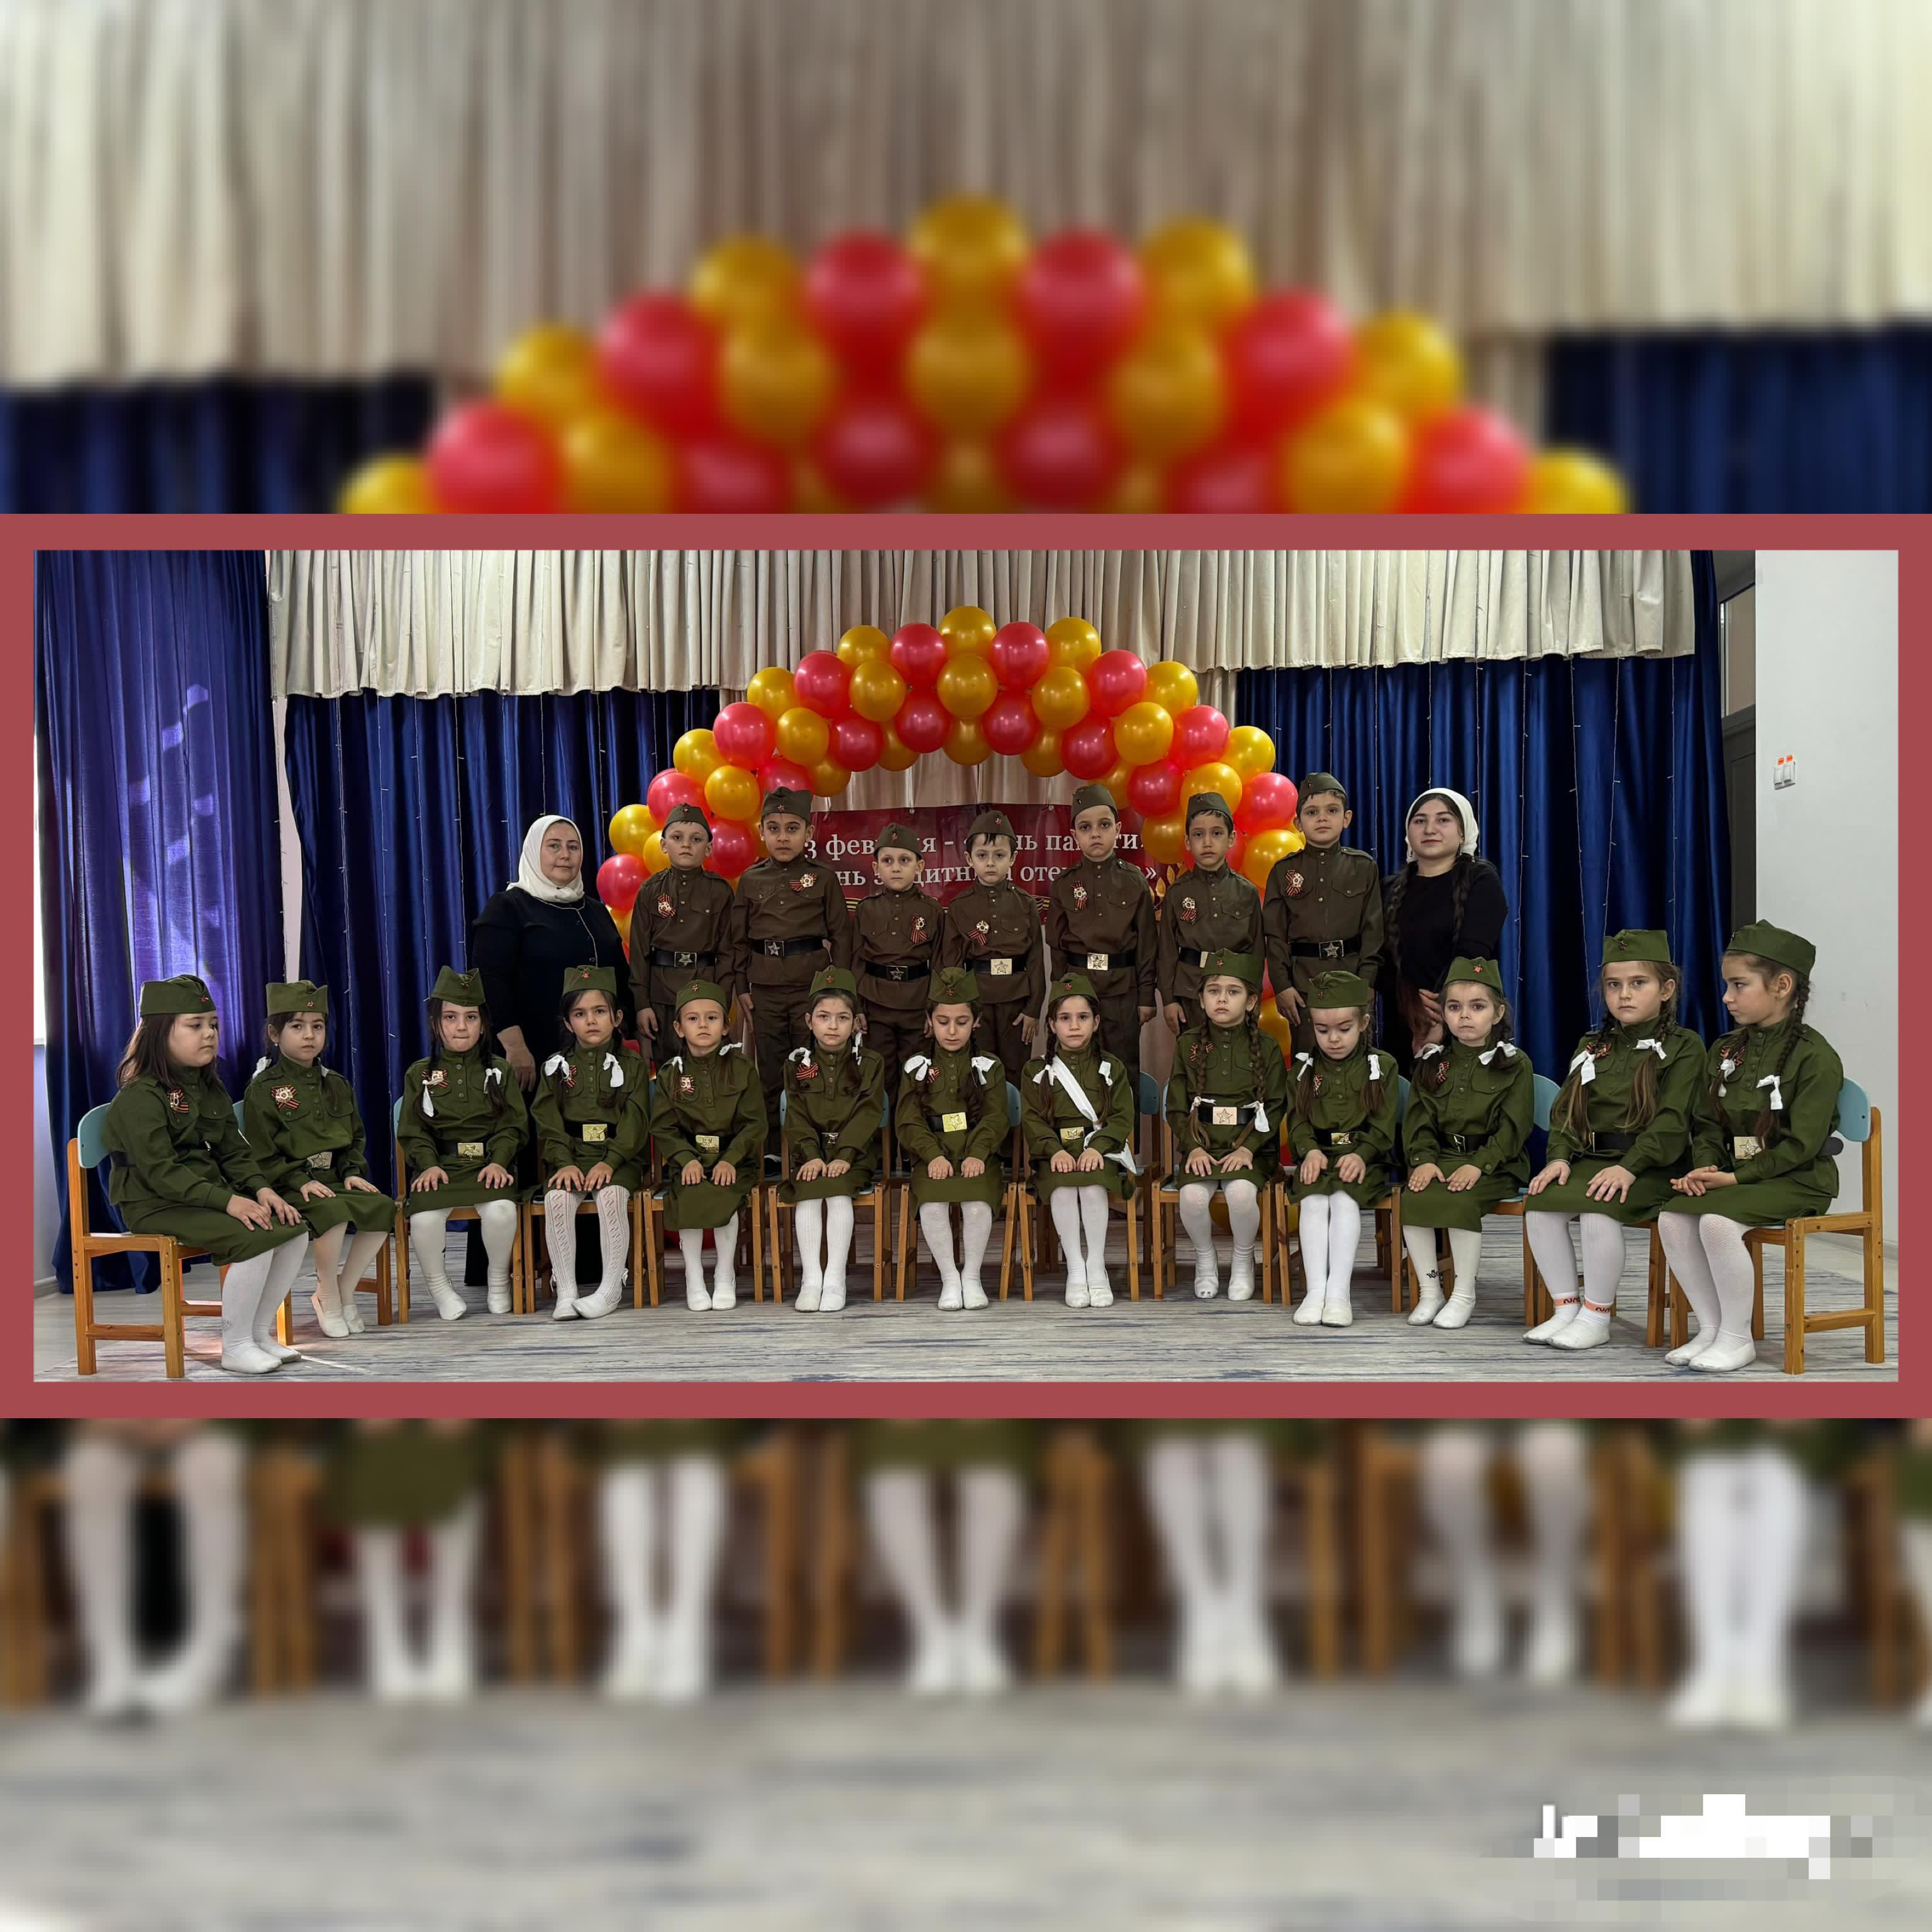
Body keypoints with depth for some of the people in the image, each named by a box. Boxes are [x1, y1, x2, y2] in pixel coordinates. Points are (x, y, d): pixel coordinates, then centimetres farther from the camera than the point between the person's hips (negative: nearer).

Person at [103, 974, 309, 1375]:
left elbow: (234, 1150, 14)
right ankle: (235, 1346, -13)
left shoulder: (211, 1090, 15)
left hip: (211, 1194, 8)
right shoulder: (140, 1096, -12)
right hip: (156, 1206, -8)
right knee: (254, 1239, -28)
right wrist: (228, 1201, -28)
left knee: (295, 1230, -9)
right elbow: (161, 1172, -21)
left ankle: (260, 1332, 4)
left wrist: (261, 1189, -6)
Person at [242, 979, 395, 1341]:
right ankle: (329, 1300, -13)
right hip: (289, 1185, -6)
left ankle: (343, 1292, -3)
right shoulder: (263, 1089, -3)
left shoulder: (337, 1086, 16)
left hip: (336, 1178, 6)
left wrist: (352, 1173, 0)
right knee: (333, 1212, -35)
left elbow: (355, 1139, 20)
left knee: (383, 1208, -21)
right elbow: (262, 1154, -8)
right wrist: (300, 1182, -21)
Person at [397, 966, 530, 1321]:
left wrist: (499, 1160, -13)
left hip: (489, 1164, 0)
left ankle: (499, 1280, -3)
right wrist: (428, 1164, -13)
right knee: (423, 1216, -31)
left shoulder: (499, 1070, 12)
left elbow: (514, 1125, 5)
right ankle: (438, 1285, -2)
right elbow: (412, 1131, 6)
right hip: (439, 1165, 0)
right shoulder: (420, 1074, 13)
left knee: (502, 1210, -33)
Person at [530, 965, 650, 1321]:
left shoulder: (631, 1067, 8)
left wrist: (610, 1161, -17)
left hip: (618, 1156, -1)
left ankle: (611, 1287, -23)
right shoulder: (556, 1068, 13)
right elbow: (548, 1122, 3)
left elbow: (635, 1122, -2)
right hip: (570, 1157, 2)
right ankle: (565, 1289, -21)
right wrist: (565, 1162, -14)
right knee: (557, 1198, -28)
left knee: (611, 1195, -32)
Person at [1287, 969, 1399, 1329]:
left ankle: (1339, 1289, -33)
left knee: (1345, 1199, -31)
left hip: (1363, 1159, -2)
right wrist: (1310, 1150, -15)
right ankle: (1316, 1289, -32)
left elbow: (1383, 1125, -1)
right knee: (1313, 1201, -28)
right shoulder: (1304, 1069, 13)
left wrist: (1361, 1154, -18)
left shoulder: (1382, 1067, 6)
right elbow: (1298, 1120, 6)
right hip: (1317, 1156, 2)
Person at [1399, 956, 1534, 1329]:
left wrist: (1479, 1164, -20)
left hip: (1494, 1164, -4)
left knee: (1460, 1201, -32)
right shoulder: (1431, 1063, 13)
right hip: (1442, 1156, 4)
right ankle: (1430, 1289, -8)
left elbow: (1513, 1127, -7)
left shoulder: (1514, 1064, 2)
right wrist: (1424, 1158, -12)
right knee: (1412, 1200, -25)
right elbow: (1419, 1119, 7)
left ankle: (1464, 1295, -15)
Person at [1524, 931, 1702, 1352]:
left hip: (1649, 1166, -6)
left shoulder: (1683, 1047, 0)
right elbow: (1565, 1110, 13)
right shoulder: (1591, 1047, 18)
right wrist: (1560, 1157, -6)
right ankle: (1565, 1306, -6)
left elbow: (1671, 1119, -11)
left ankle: (1597, 1316, -14)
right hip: (1589, 1158, 6)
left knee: (1599, 1212, -32)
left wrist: (1630, 1166, -22)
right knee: (1540, 1206, -20)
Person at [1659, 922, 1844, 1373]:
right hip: (1732, 1173, 7)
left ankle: (1738, 1337, -15)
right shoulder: (1725, 1052, 12)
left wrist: (1738, 1177, -20)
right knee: (1672, 1218, -18)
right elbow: (1706, 1125, 13)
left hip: (1797, 1180, -7)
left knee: (1717, 1221, -32)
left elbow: (1800, 1144, -16)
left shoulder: (1814, 1056, -11)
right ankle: (1710, 1328, -5)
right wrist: (1705, 1167, -8)